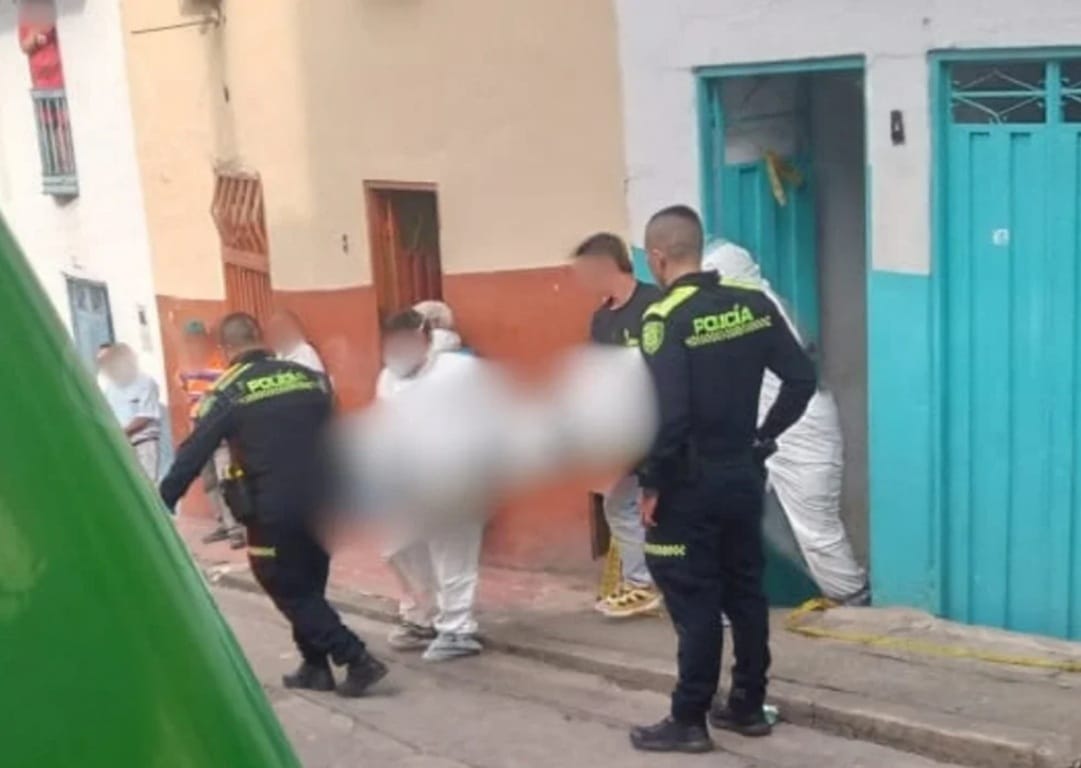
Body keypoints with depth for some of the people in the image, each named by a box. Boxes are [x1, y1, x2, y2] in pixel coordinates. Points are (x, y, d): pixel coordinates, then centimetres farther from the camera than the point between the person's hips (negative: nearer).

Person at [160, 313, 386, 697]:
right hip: (320, 505, 5)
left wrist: (162, 503, -2)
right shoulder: (310, 378, 7)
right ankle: (315, 667, 24)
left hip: (272, 513, -5)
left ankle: (357, 659, -1)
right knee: (308, 588, 20)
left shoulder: (227, 393, -6)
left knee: (291, 594, 6)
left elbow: (193, 454, -8)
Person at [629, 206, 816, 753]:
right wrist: (763, 438, 12)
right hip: (743, 475, 7)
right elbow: (802, 378, 4)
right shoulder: (754, 305, 2)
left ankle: (689, 721, 10)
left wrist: (650, 484, -13)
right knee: (745, 591, 15)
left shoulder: (665, 320, -18)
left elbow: (668, 415, -24)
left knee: (694, 603, 1)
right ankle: (748, 707, 26)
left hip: (689, 484, -6)